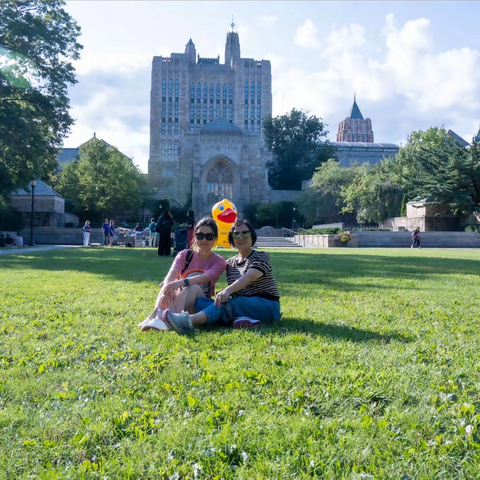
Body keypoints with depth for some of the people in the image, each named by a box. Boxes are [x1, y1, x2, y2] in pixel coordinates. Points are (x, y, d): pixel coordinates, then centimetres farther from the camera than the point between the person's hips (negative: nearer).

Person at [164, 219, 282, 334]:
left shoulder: (261, 257, -3)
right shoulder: (230, 263, 17)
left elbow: (249, 277, -22)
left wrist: (227, 291, -40)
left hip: (267, 305, -6)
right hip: (241, 305, 6)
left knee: (229, 304, -36)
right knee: (200, 302, -16)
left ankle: (190, 320, -62)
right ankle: (240, 319, -43)